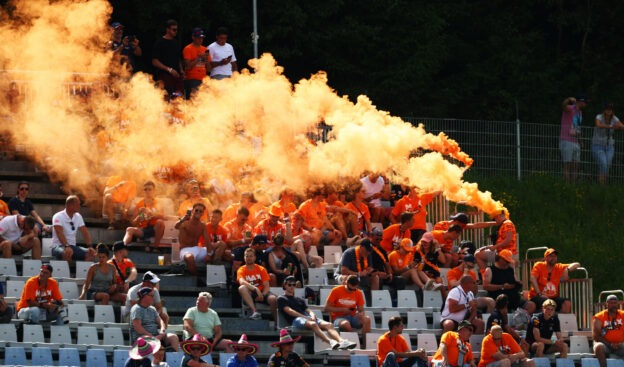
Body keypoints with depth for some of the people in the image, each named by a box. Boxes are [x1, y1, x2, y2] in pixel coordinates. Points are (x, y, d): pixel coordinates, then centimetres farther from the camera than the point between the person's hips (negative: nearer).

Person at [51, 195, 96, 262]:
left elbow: (84, 232, 4)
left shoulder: (78, 217, 9)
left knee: (91, 253, -14)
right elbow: (59, 233, -26)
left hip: (73, 246, 7)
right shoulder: (58, 217, -12)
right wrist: (66, 246, -39)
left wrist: (89, 246, -11)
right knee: (68, 253, -40)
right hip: (59, 246, -7)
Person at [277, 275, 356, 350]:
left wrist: (312, 316, -4)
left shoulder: (300, 300, 36)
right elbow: (289, 311, 1)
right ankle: (330, 341, -62)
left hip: (308, 318, 6)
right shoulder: (281, 299, 18)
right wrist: (306, 317, -9)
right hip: (296, 320, -6)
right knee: (313, 324, -39)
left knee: (329, 325, -23)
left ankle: (341, 341, -48)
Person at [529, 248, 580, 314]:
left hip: (553, 297, 4)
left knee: (567, 303, -20)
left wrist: (567, 270, -14)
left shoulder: (559, 268, 8)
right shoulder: (539, 266, -1)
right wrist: (539, 294, -27)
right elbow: (533, 279, -15)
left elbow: (577, 265, 8)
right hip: (537, 297, -4)